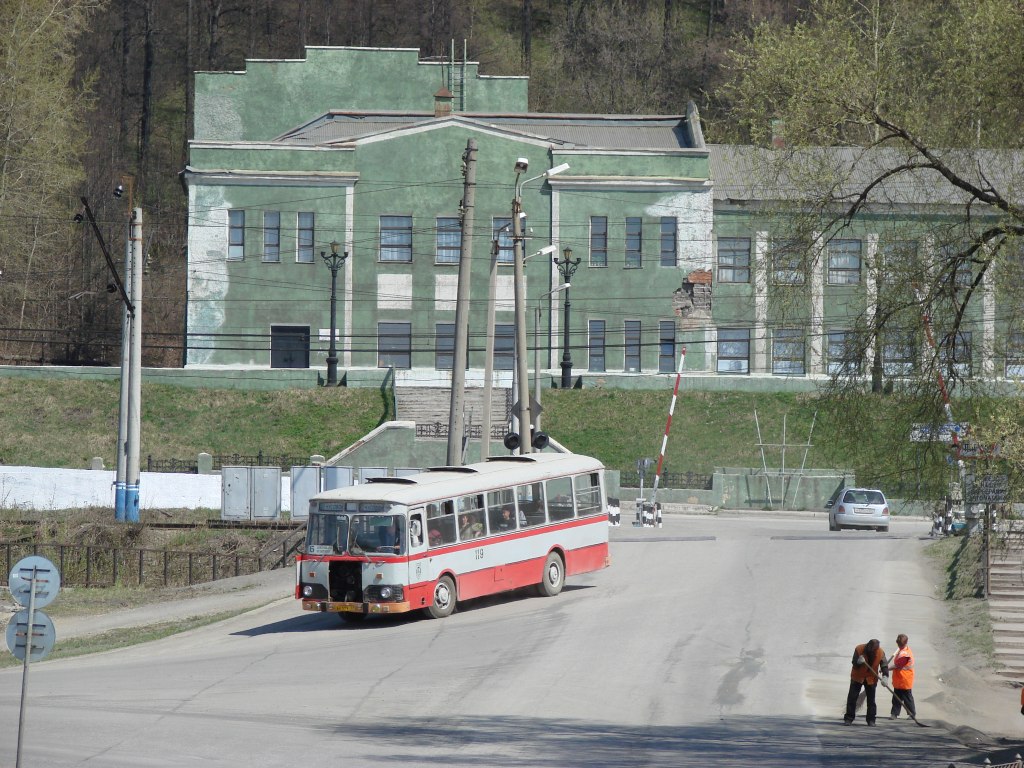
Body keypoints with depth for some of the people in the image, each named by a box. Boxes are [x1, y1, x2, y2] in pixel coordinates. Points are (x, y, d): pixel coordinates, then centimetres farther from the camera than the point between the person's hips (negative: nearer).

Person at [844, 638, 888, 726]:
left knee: (871, 699, 4)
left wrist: (885, 676, -29)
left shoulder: (881, 653, -15)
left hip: (871, 678, 1)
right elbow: (854, 663, -13)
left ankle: (871, 719, 12)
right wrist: (858, 662, -37)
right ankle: (849, 718, 4)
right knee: (852, 698, -2)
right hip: (857, 676, -1)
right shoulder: (859, 649, -19)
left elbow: (884, 666, -13)